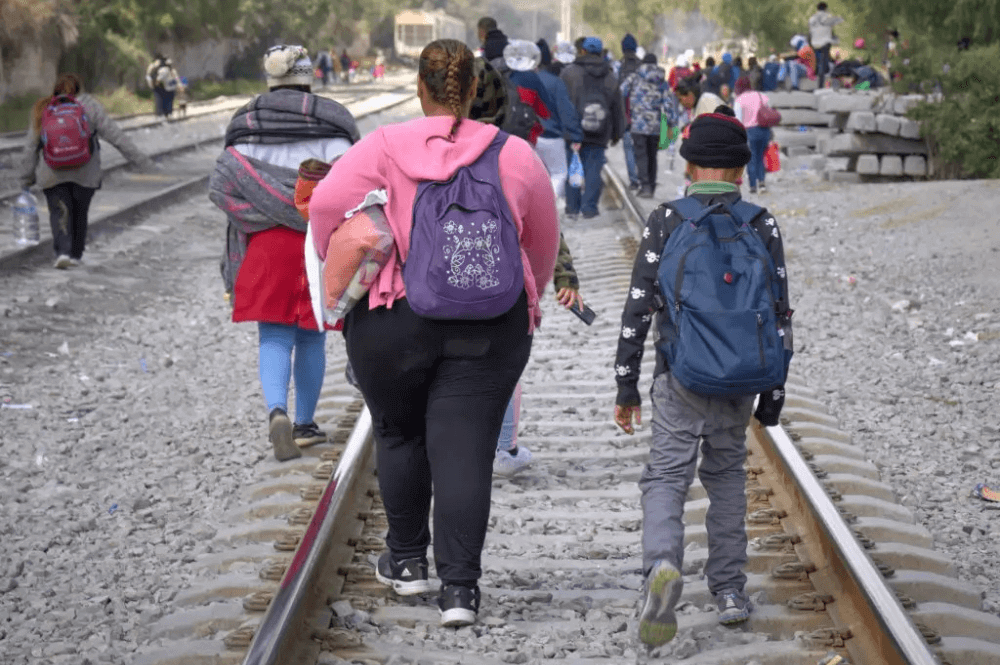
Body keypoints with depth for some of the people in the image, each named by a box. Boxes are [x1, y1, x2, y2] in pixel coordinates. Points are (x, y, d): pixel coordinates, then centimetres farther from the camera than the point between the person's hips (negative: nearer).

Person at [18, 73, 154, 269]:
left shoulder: (42, 111, 7)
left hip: (53, 175, 0)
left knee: (59, 212, 2)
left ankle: (62, 251, -17)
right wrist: (139, 159, 0)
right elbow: (115, 135, -2)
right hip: (85, 172, 0)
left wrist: (26, 179, 15)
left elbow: (31, 148, 8)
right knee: (80, 212, 16)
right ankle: (75, 254, 22)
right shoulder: (90, 107, 2)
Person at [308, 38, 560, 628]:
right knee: (465, 450, 2)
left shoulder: (386, 147, -3)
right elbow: (544, 241, 13)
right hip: (491, 329, 1)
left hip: (395, 319, -1)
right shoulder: (516, 156, 4)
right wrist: (528, 299, 30)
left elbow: (327, 203, -14)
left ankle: (407, 560, 30)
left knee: (399, 436, 19)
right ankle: (460, 585, -3)